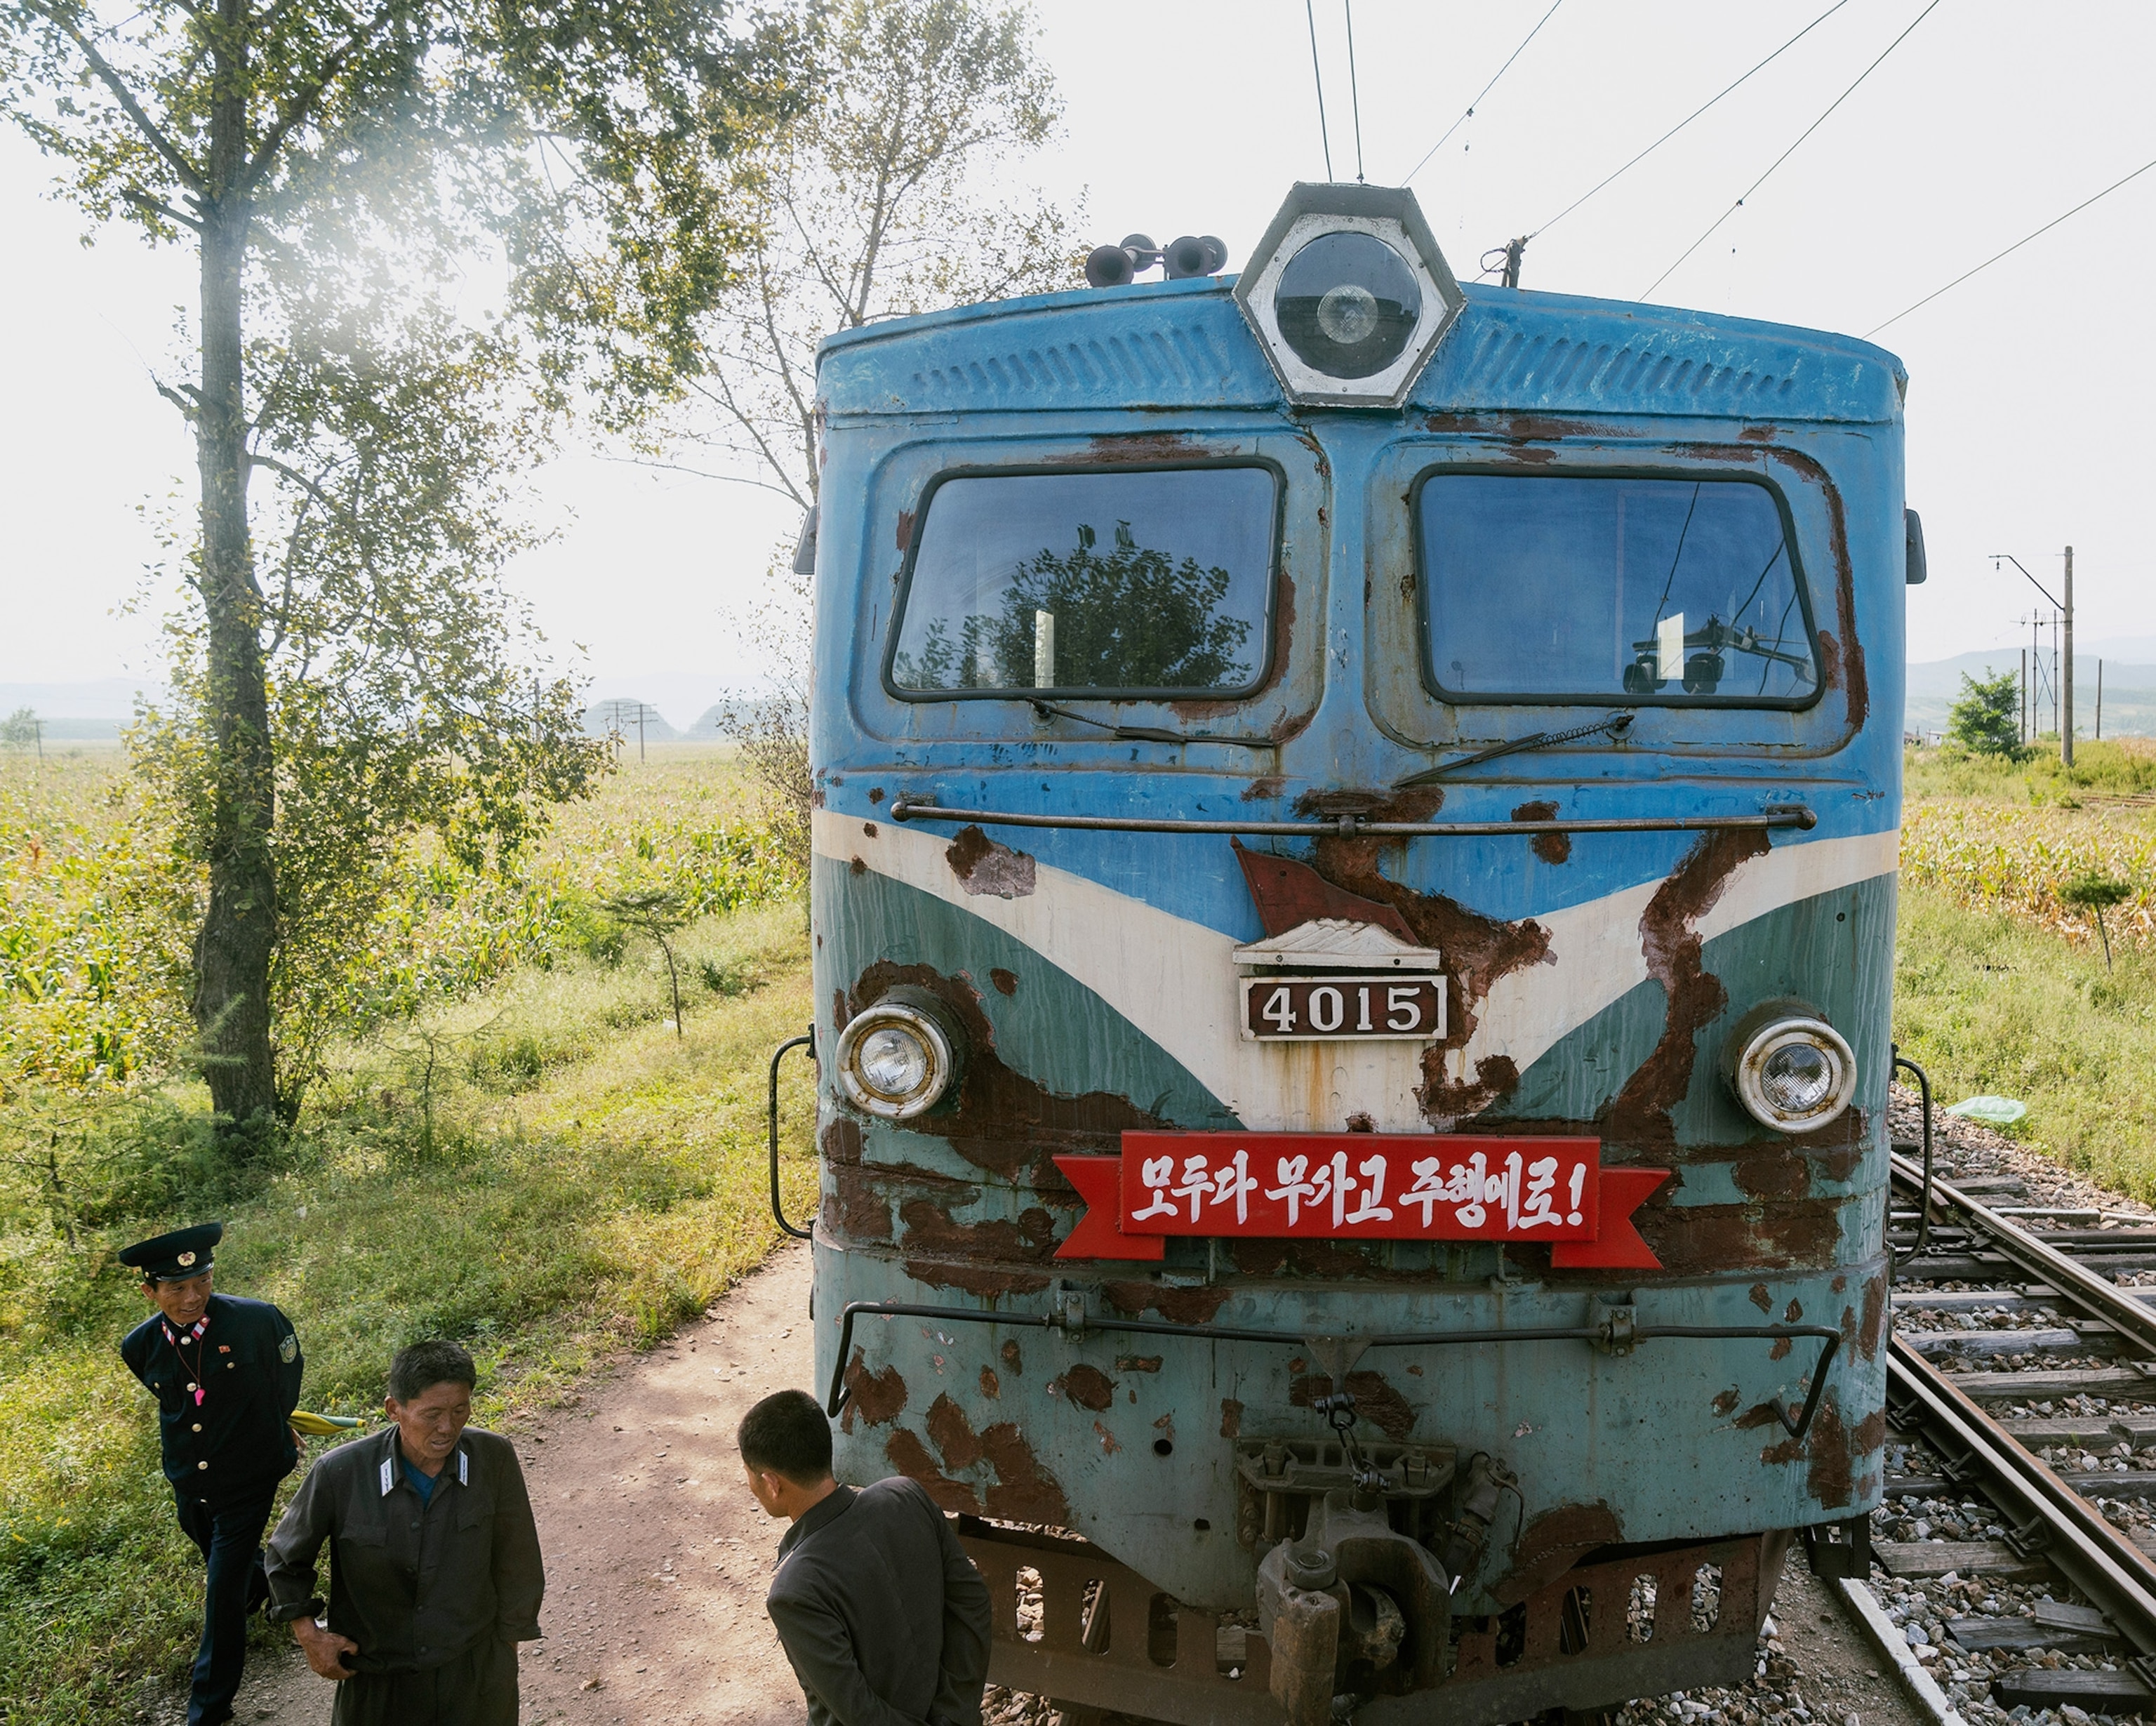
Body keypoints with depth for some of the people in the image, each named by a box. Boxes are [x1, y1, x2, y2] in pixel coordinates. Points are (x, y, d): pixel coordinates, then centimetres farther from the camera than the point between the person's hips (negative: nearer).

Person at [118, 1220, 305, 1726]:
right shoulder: (140, 1348, -14)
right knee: (225, 1560, 28)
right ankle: (267, 1581, 62)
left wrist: (274, 1422, 15)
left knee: (224, 1593, -2)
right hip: (188, 1484, 4)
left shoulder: (256, 1320, -24)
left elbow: (288, 1371, -1)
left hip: (248, 1481, -4)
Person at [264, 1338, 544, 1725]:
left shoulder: (494, 1459, -16)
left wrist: (506, 1644, 5)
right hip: (375, 1677, 0)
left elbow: (517, 1563, -2)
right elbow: (286, 1559, 1)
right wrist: (308, 1635, -4)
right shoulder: (340, 1473, -19)